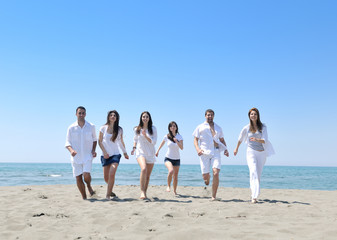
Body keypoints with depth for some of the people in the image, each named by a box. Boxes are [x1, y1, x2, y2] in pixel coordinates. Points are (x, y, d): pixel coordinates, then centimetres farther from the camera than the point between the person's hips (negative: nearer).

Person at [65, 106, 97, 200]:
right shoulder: (71, 128, 1)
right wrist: (71, 150, -19)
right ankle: (84, 197, 18)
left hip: (87, 156, -1)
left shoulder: (91, 126, 3)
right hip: (76, 157, 1)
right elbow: (67, 143, 2)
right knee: (78, 178, 2)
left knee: (86, 175, -17)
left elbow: (94, 139, 17)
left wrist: (94, 150, 1)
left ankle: (89, 186, 17)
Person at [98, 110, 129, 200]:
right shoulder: (103, 128, -1)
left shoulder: (119, 129, 2)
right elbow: (100, 141, 3)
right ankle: (110, 190, 34)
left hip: (115, 154, -1)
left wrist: (125, 152, 23)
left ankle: (108, 195, -11)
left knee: (112, 174, -20)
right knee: (106, 178, 4)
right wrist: (104, 152, -8)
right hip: (106, 155, 1)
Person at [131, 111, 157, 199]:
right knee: (144, 169, -28)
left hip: (150, 154, 2)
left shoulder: (153, 129, 2)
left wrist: (145, 135, -17)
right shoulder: (137, 129, 5)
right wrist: (134, 148, 6)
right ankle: (142, 192, -25)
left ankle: (145, 193, 21)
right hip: (140, 152, -2)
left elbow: (154, 142, -4)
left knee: (148, 176, 6)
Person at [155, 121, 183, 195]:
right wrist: (158, 151, 21)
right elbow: (162, 144, 15)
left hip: (177, 159, 2)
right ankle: (168, 186, -8)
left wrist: (177, 141, -29)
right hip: (168, 158, -2)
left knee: (175, 176, 8)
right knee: (171, 171, -30)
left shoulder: (179, 137, -5)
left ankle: (175, 191, 27)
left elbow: (182, 148, -15)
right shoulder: (166, 136, -5)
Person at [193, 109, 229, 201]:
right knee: (205, 176, -3)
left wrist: (225, 149, 6)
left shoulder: (218, 128, 20)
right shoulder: (200, 127, 12)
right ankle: (207, 178, 36)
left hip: (216, 152, 1)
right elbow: (195, 140, 7)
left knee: (216, 174, -16)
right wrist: (198, 149, -12)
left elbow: (222, 140, 24)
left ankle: (214, 196, -7)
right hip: (204, 153, -1)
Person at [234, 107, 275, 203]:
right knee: (253, 172, -20)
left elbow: (265, 140, -9)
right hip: (251, 152, -2)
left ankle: (253, 191, 30)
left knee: (258, 174, 8)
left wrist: (257, 140, -29)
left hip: (262, 153, 2)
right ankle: (254, 196, -27)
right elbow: (240, 139, 19)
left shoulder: (263, 127, 1)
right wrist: (236, 149, 31)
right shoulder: (246, 128, 2)